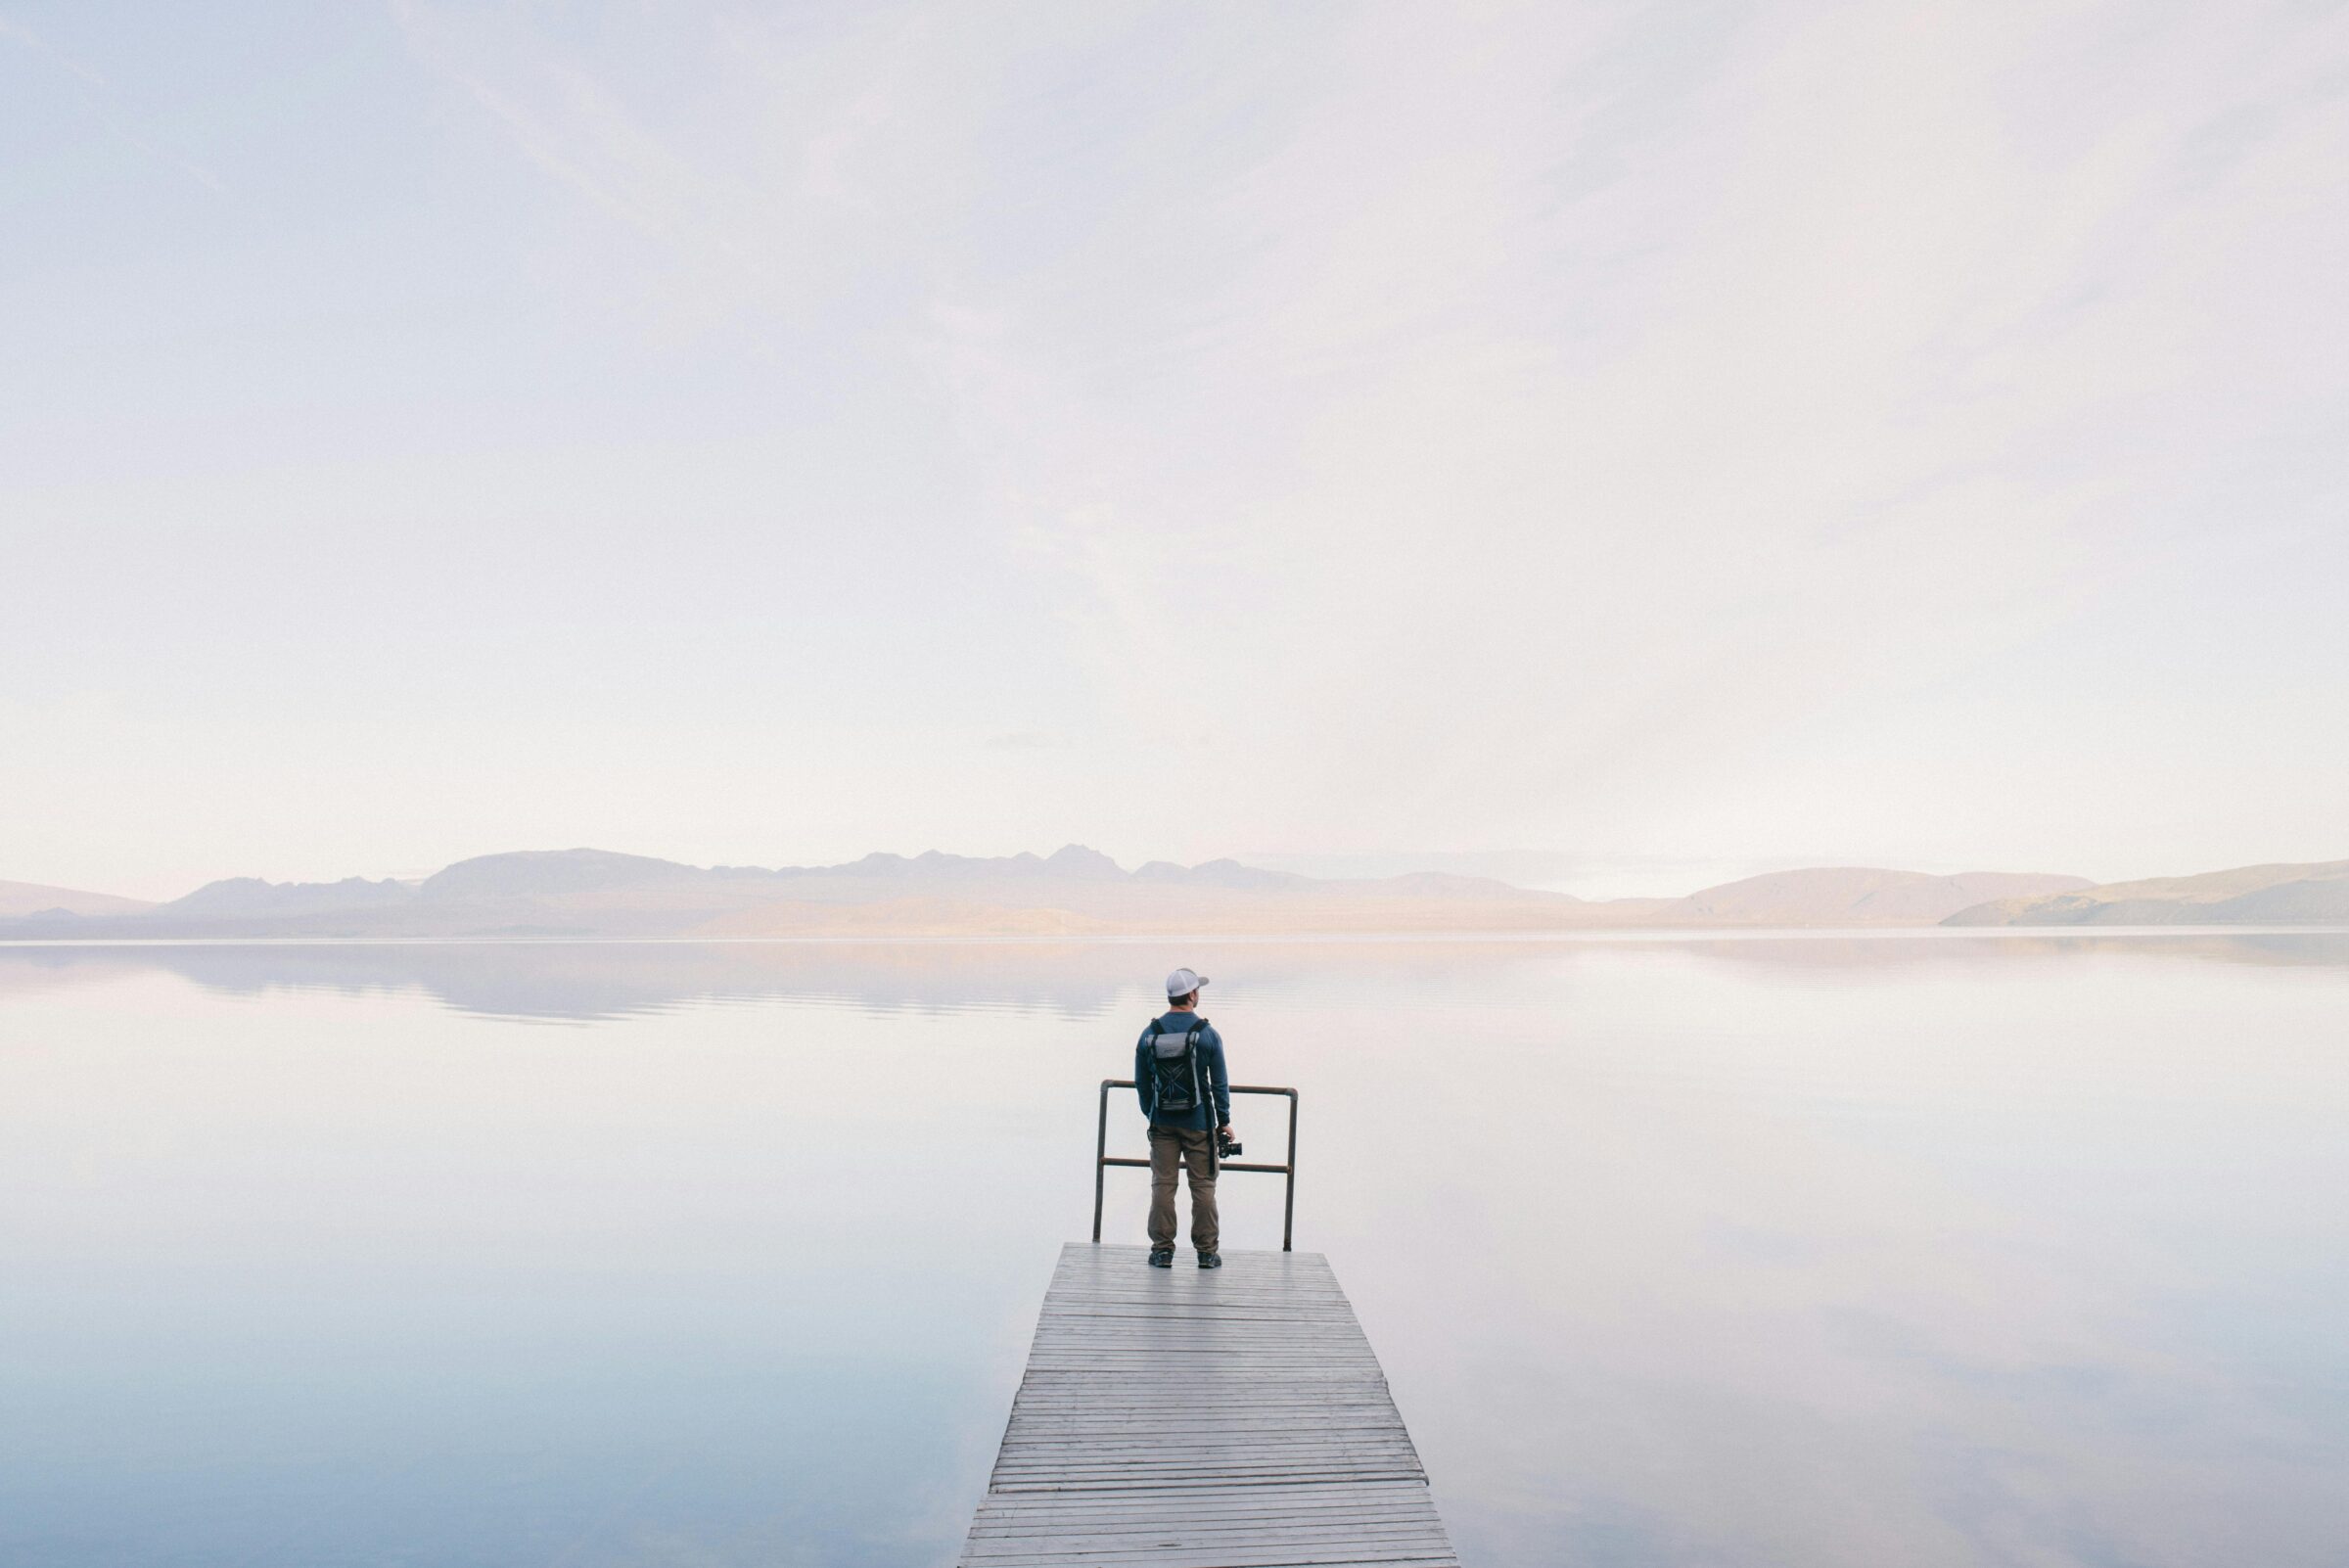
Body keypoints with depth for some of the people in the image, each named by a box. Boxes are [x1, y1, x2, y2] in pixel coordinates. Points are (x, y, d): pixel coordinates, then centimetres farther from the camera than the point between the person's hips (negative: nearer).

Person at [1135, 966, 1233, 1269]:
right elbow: (1220, 1083, -4)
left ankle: (1162, 1250, 10)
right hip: (1199, 1123, -2)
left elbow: (1141, 1082, 7)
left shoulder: (1149, 1034, 0)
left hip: (1162, 1122, 2)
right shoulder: (1207, 1034, -9)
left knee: (1162, 1184, 7)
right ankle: (1206, 1252, 11)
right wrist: (1224, 1121, 5)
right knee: (1203, 1186, 6)